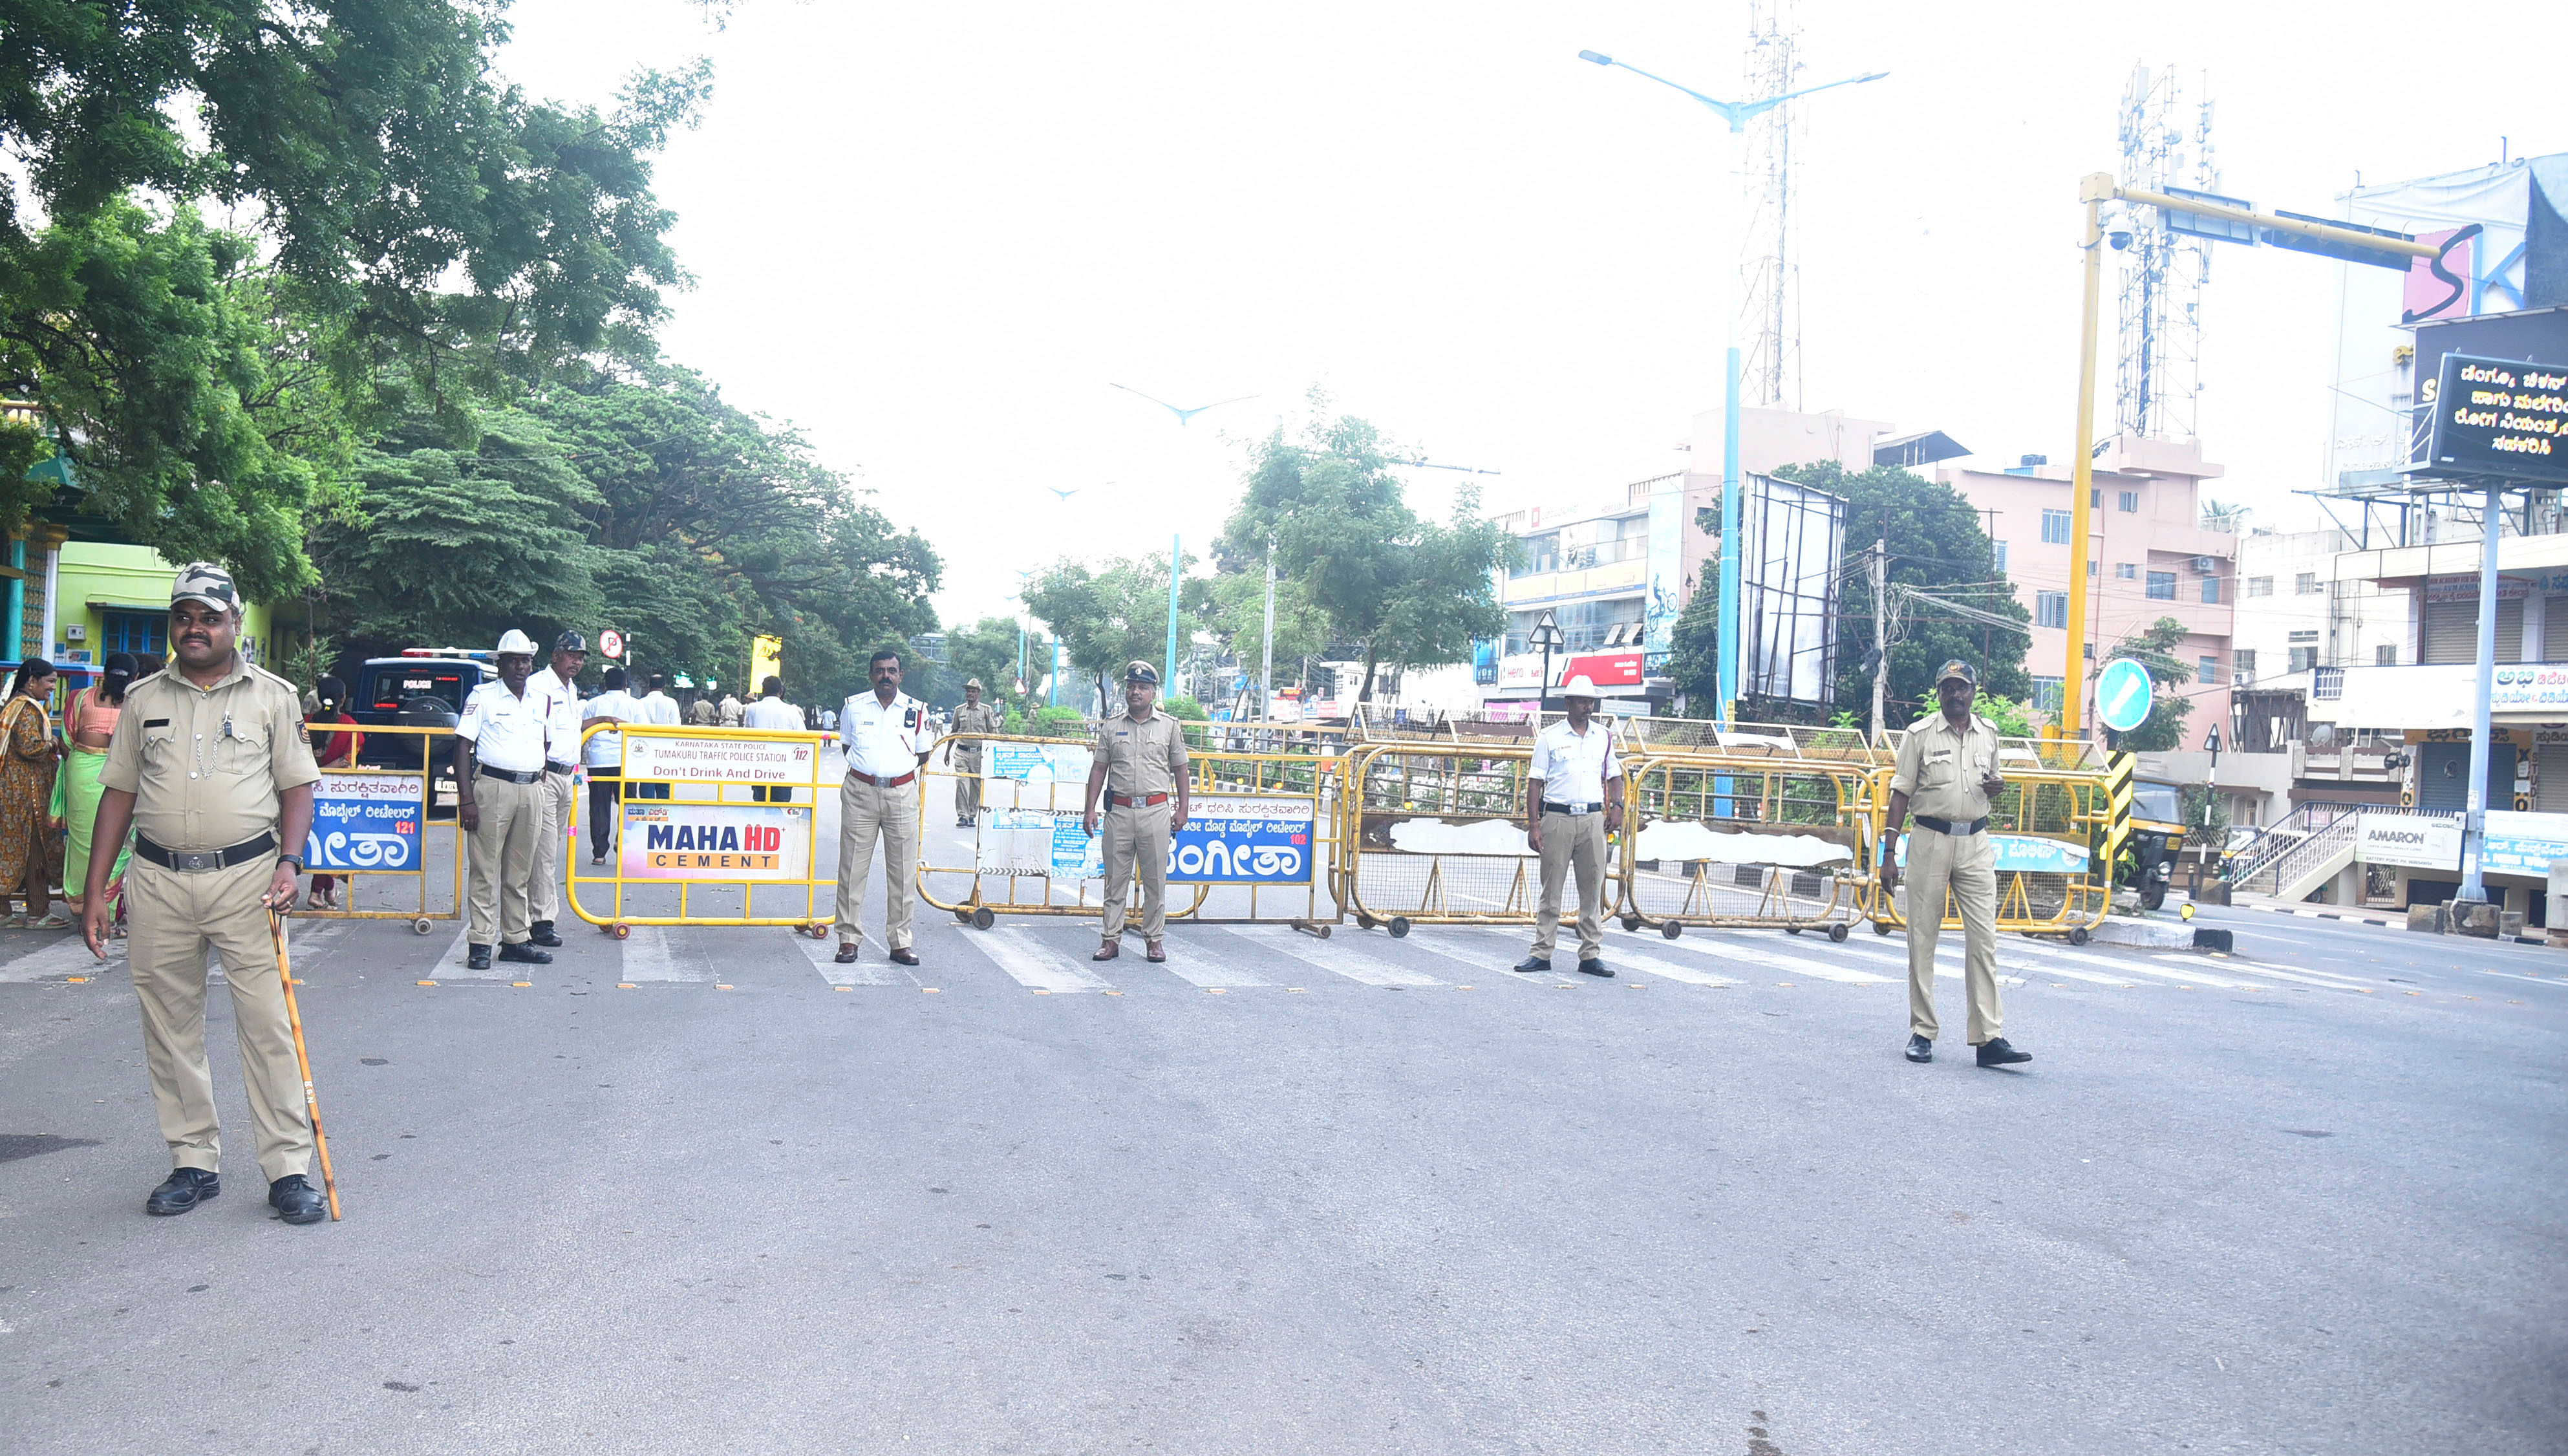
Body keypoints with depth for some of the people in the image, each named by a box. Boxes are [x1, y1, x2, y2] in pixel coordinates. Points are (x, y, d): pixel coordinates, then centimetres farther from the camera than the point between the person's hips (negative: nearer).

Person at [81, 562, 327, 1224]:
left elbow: (297, 786, 4)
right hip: (157, 879, 3)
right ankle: (194, 1163, 20)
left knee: (268, 1025, -5)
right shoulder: (144, 699, 11)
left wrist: (288, 863, -12)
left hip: (246, 877, -3)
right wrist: (95, 886, 8)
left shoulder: (273, 696, 4)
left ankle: (288, 1169, 1)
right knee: (170, 1029, 8)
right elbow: (119, 790, 12)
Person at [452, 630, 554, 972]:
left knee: (520, 872, 9)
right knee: (485, 869, -3)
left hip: (531, 790, 5)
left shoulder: (540, 700, 15)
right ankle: (479, 943, 0)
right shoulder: (482, 697, 1)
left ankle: (515, 940, 15)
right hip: (493, 786, -5)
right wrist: (467, 799, -12)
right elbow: (463, 747, -3)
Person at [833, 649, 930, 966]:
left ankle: (900, 942, 9)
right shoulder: (854, 707, 7)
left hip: (902, 794, 0)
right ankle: (848, 938, 9)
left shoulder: (917, 710, 5)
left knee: (902, 870, 2)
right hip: (860, 793, 0)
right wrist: (869, 767, 9)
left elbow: (923, 755, 14)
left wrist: (897, 769, 4)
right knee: (852, 867, 0)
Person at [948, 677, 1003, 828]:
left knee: (976, 785, 3)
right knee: (961, 783, -11)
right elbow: (953, 732, 17)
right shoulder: (959, 710, 9)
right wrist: (947, 752, 17)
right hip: (961, 752, 1)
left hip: (979, 752, -1)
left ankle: (972, 816, 12)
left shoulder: (987, 710, 4)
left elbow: (992, 732, 5)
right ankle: (962, 816, -9)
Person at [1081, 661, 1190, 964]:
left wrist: (1183, 809, 2)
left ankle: (1154, 939, 10)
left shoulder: (1169, 727, 8)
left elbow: (1180, 770, 10)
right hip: (1119, 811, 1)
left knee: (1155, 879, 2)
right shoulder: (1111, 727, 10)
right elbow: (1099, 769, 10)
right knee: (1115, 878, 4)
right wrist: (1091, 810, 3)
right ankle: (1111, 938, 9)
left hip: (1155, 812, -1)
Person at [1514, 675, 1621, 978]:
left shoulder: (1604, 736, 13)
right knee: (1551, 888, 1)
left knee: (1593, 888, 3)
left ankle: (1591, 955, 9)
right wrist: (1533, 824, -6)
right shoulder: (1549, 737, 3)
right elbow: (1535, 782, 1)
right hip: (1557, 818, -2)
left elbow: (1614, 776, 20)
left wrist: (1616, 806, 1)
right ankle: (1542, 953, 6)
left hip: (1593, 819, 3)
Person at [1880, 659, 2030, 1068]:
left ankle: (1988, 1037, -4)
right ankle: (1922, 1032, 10)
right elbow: (1901, 794, -2)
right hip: (1930, 840, -3)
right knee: (1922, 939, 2)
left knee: (1983, 940, -4)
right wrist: (1889, 854, -7)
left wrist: (1996, 787, -2)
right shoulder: (1920, 735, 0)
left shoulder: (1988, 734, 11)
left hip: (1975, 844, 3)